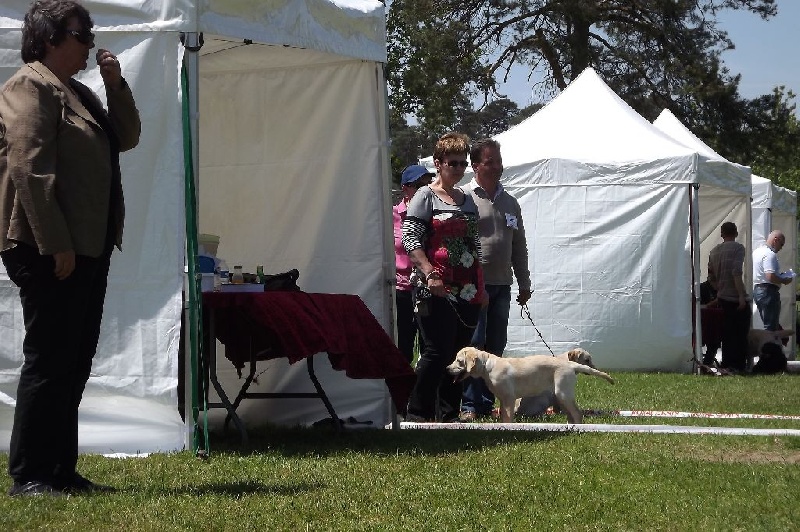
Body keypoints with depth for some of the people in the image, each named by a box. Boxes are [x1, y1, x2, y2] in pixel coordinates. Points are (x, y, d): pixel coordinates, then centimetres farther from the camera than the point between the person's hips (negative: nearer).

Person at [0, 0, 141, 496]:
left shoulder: (77, 92, 20)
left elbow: (127, 137, 23)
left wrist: (116, 85, 8)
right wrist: (56, 246, -22)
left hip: (88, 247, 10)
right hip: (50, 251, -10)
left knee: (75, 362, 11)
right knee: (49, 361, -7)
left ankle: (61, 470, 17)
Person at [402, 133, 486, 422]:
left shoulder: (468, 201, 18)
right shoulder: (426, 196, -1)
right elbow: (410, 239, -9)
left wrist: (482, 286, 19)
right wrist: (430, 273, -20)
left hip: (467, 290, 7)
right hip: (436, 290, -6)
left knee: (460, 352, 5)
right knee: (437, 352, -11)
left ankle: (448, 413, 12)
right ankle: (417, 413, -4)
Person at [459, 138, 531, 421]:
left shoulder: (510, 203, 17)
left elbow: (519, 247, 23)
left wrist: (524, 284, 20)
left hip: (502, 286, 6)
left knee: (496, 346, 7)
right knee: (474, 345, -9)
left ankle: (487, 402, 13)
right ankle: (469, 404, -7)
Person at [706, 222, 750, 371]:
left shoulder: (714, 251, 13)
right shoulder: (737, 248, -7)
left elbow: (711, 277, 18)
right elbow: (736, 272, -20)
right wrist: (741, 295, -20)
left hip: (723, 299, 7)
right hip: (736, 299, -6)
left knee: (727, 335, 11)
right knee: (740, 335, -2)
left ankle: (726, 364, 12)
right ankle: (739, 366, -4)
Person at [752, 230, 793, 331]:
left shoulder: (757, 252, 15)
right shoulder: (770, 254, -17)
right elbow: (770, 277, -27)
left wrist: (780, 275, 19)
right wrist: (784, 281, -10)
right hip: (769, 291, -10)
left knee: (768, 325, 16)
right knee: (771, 327, -6)